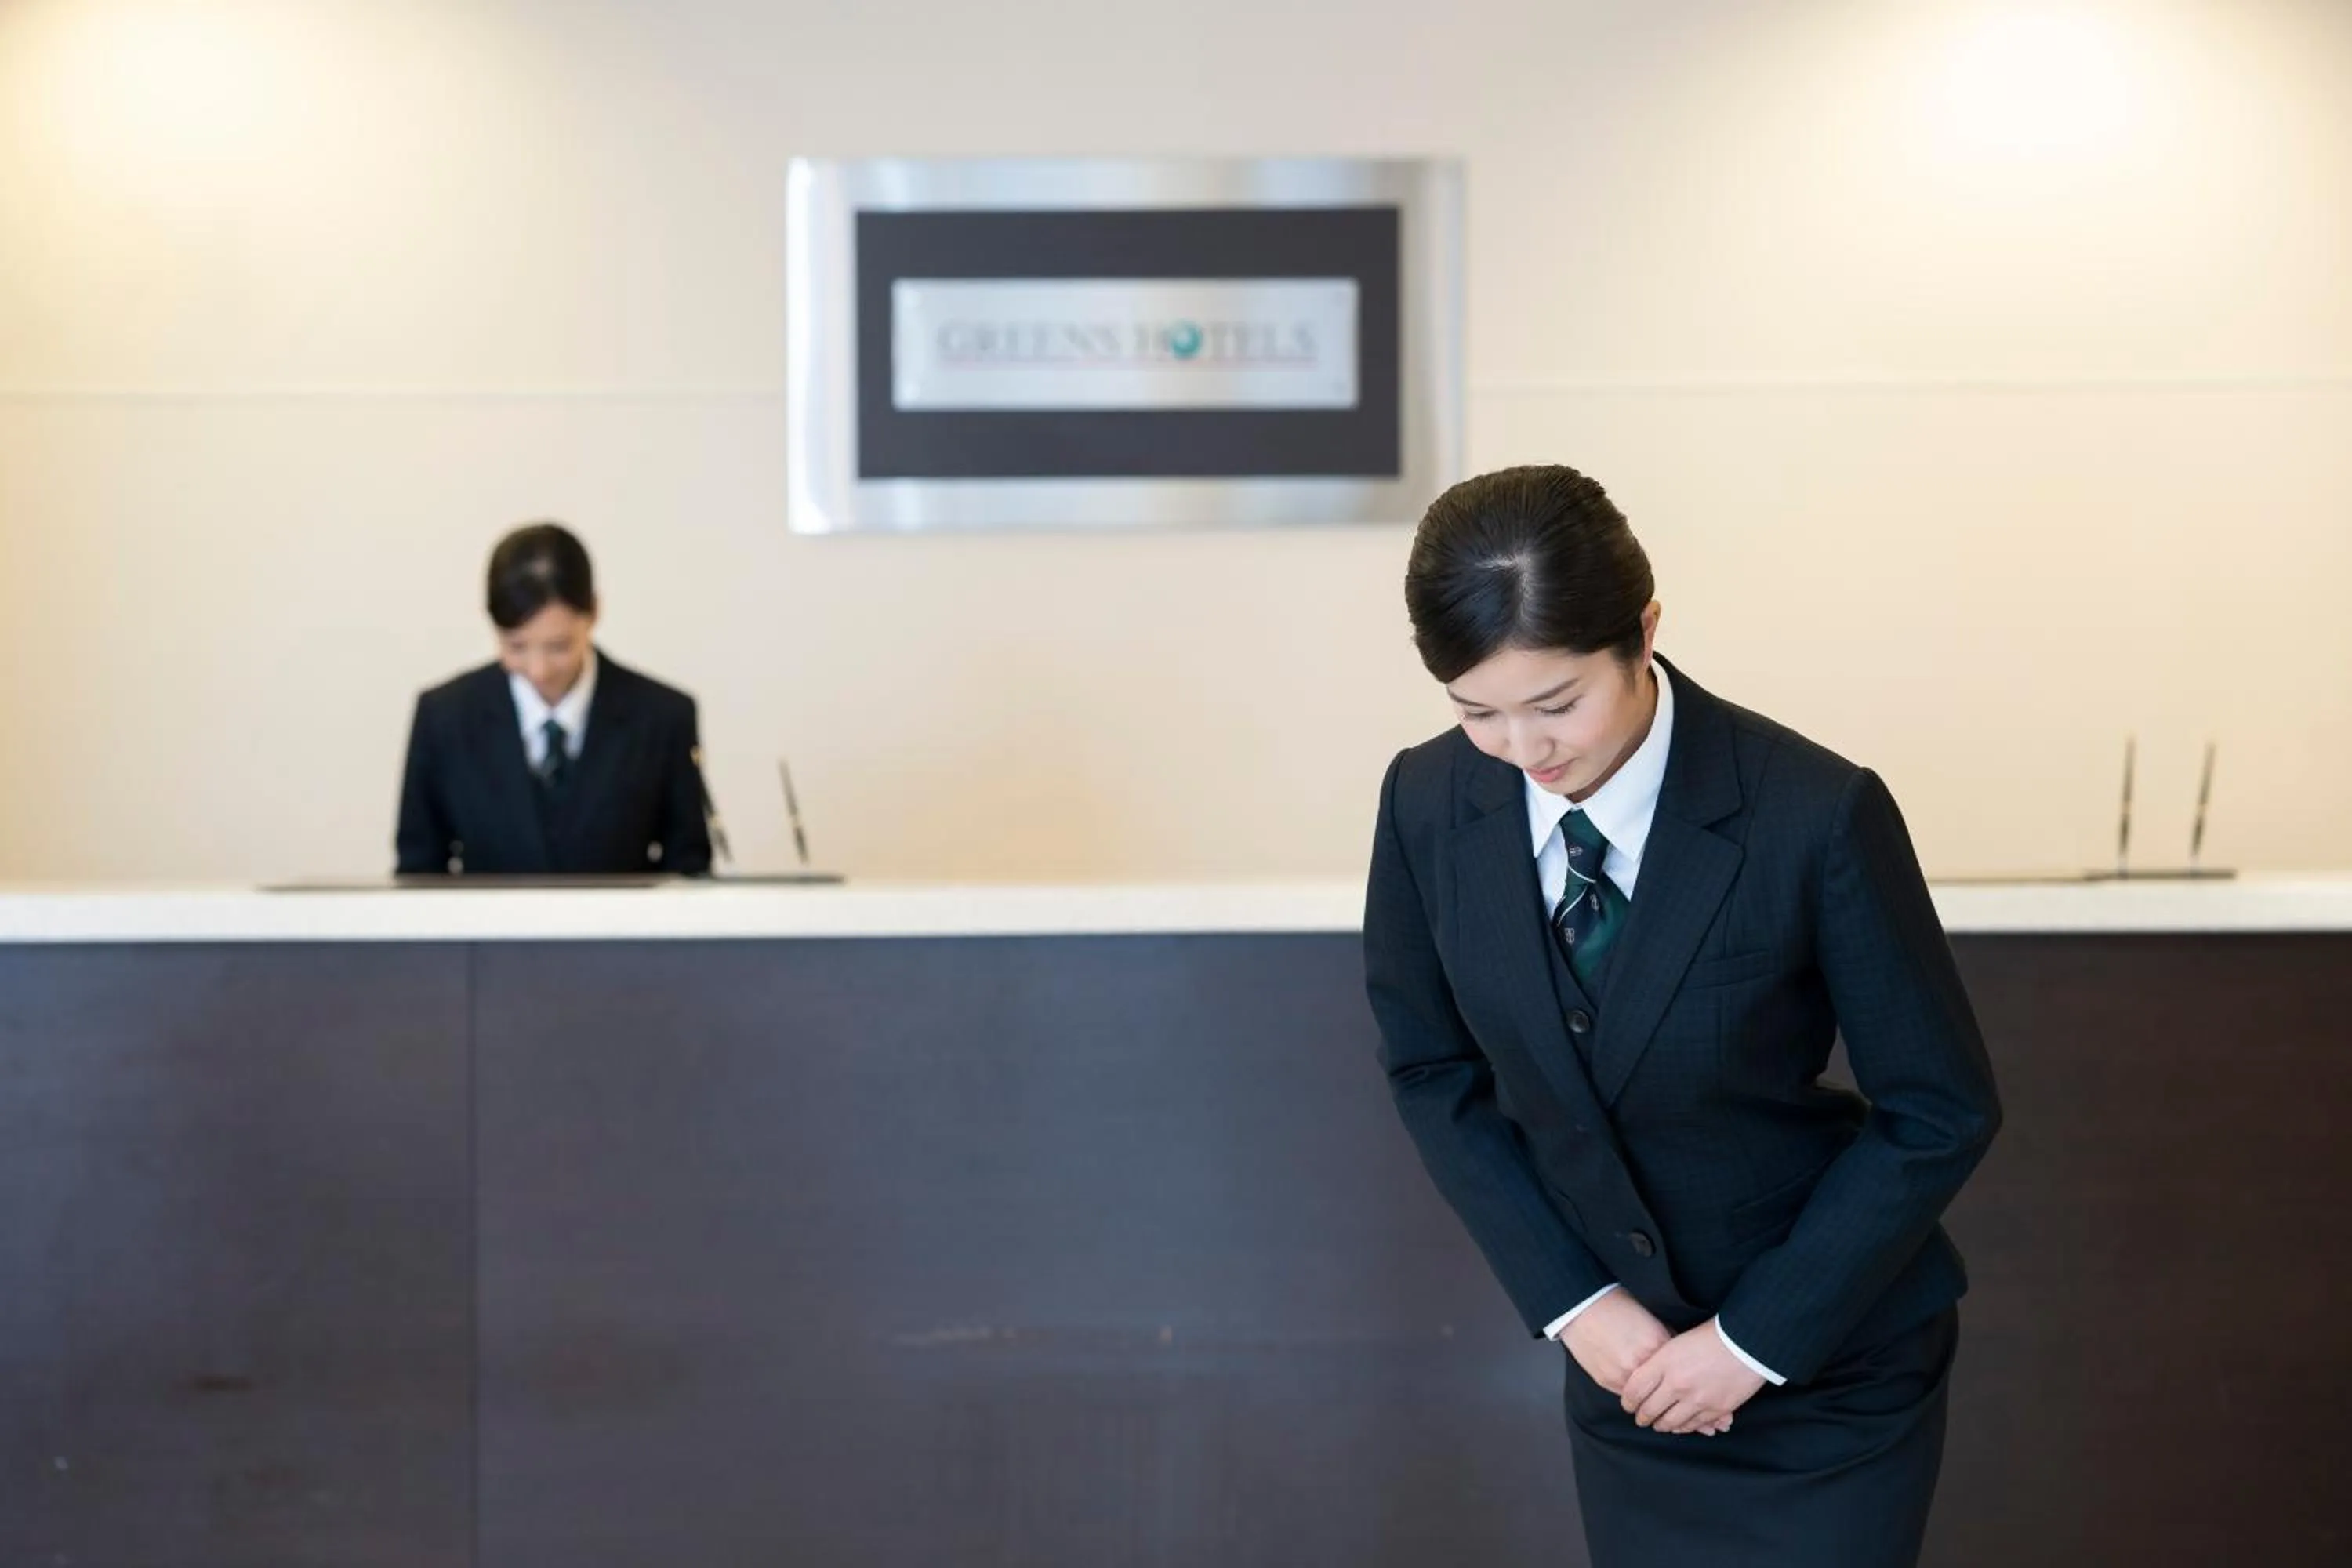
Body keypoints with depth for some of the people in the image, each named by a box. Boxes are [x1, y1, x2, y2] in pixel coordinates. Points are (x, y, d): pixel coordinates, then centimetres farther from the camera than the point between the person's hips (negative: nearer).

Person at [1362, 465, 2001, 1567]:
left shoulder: (1817, 816, -24)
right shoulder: (1429, 803, -12)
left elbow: (1941, 1113, -14)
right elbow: (1433, 1073, 2)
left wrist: (1758, 1335, -13)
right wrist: (1571, 1298, -7)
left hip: (1832, 1364, -3)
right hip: (1626, 1354, 4)